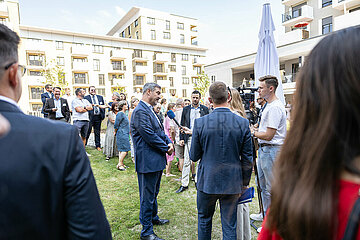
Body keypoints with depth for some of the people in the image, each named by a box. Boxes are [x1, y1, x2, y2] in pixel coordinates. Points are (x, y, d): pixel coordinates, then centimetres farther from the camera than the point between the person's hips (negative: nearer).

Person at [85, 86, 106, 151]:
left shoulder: (100, 97, 14)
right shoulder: (86, 97, 0)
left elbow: (103, 106, 14)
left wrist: (103, 115, 6)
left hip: (98, 117, 4)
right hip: (90, 117, -4)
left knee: (97, 132, 11)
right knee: (88, 131, 0)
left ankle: (98, 146, 19)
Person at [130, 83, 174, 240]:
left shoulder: (150, 110, 14)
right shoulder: (140, 111, -19)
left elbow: (160, 131, 16)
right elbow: (150, 135, -24)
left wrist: (169, 142, -2)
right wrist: (166, 148, -12)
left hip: (157, 160, 11)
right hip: (148, 161, -10)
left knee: (154, 193, 26)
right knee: (147, 196, 3)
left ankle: (153, 217, 46)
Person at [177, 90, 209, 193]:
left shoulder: (205, 109, 4)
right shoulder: (186, 109, 8)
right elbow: (182, 124, 8)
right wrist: (182, 138, 1)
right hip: (189, 138, 1)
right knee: (186, 161, 2)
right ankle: (184, 184, 10)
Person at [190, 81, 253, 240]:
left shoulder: (199, 123, -14)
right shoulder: (243, 123, -10)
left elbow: (194, 156, -6)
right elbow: (247, 159, -4)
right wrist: (244, 183, 10)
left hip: (207, 181, 0)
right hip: (232, 183, 1)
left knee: (204, 220, 23)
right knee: (230, 226, 16)